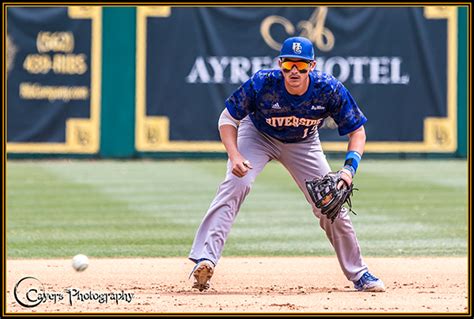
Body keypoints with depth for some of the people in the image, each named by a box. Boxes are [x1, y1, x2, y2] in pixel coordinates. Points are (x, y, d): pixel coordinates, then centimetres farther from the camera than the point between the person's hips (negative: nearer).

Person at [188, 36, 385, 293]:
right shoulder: (261, 84, -34)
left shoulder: (329, 89, -31)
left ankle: (359, 274, 17)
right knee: (235, 185, -28)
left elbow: (357, 131, -19)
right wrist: (234, 155, -37)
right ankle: (205, 259, -32)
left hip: (303, 144, 2)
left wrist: (349, 169, -35)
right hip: (257, 135, -2)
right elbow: (228, 118, -20)